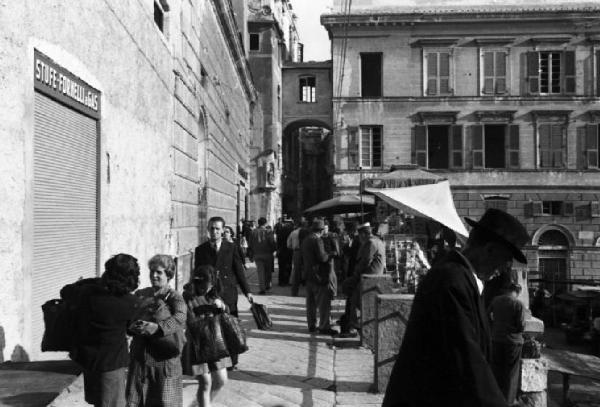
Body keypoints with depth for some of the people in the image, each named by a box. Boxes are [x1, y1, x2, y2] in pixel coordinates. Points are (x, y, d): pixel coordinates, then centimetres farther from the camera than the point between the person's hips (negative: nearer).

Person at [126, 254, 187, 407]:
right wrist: (131, 326, -21)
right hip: (139, 356, 4)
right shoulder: (140, 294, 10)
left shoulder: (174, 297, -4)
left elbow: (179, 318, -23)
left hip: (165, 358, -4)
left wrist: (158, 327, -41)